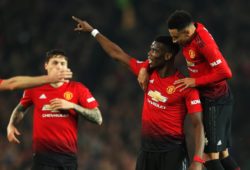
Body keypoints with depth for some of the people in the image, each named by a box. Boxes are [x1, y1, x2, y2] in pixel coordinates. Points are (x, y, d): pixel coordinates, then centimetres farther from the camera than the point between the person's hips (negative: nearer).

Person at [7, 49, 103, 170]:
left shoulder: (78, 89, 2)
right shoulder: (35, 88, 5)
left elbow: (98, 119, -3)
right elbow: (21, 108, 24)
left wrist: (72, 105, -12)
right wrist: (11, 126, 6)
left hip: (68, 155, 1)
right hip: (43, 155, -1)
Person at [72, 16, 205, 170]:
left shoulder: (185, 86, -12)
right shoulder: (148, 73, 6)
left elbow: (198, 124, -14)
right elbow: (118, 54, 19)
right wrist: (93, 31, 24)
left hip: (172, 151, -6)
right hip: (147, 148, 6)